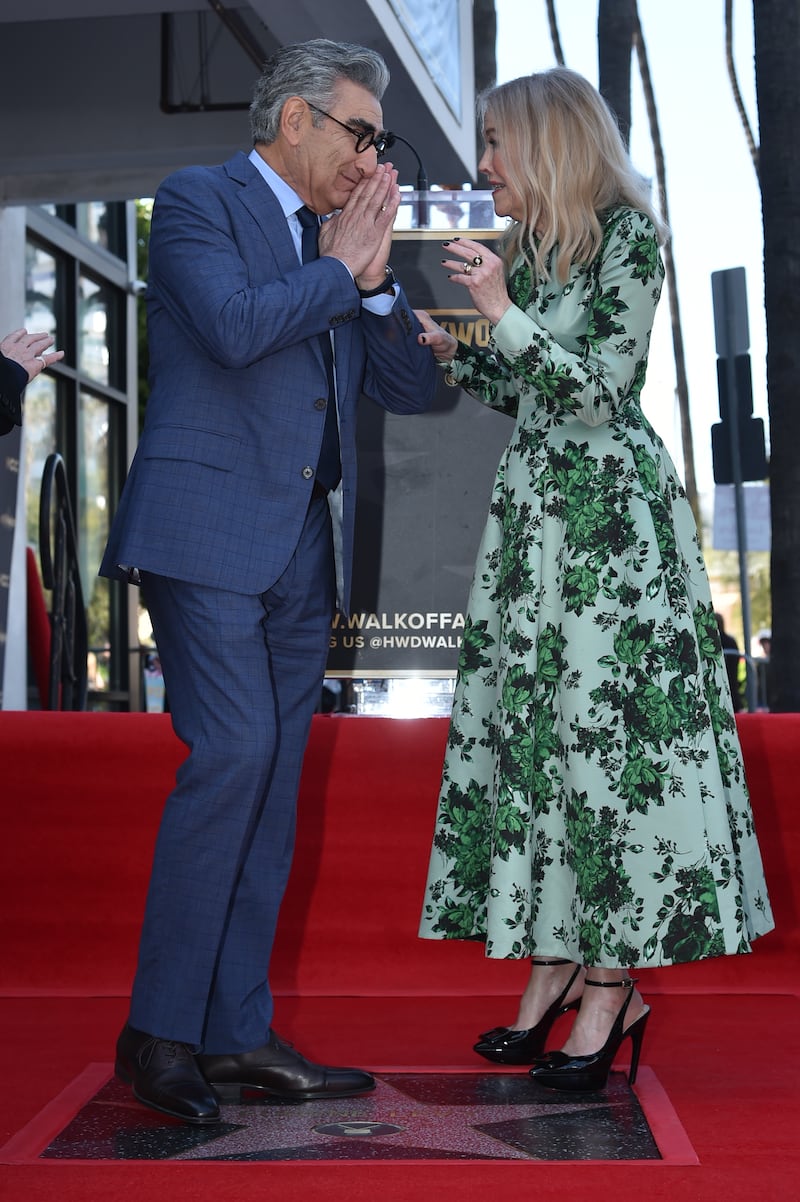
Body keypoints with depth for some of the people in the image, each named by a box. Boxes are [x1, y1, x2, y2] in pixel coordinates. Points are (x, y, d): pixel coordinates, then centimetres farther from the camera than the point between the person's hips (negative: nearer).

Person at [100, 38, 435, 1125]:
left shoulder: (336, 241, 22)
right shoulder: (197, 201, 2)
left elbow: (412, 388, 17)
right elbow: (233, 326, -17)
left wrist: (375, 277, 4)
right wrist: (341, 267, -2)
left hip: (304, 547, 7)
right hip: (210, 530, -7)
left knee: (271, 781, 4)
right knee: (233, 756, -16)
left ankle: (240, 1035, 9)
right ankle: (159, 1029, -6)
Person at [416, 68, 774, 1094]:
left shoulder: (628, 237, -6)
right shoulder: (528, 252, 15)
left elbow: (599, 391, -13)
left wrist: (502, 312, -18)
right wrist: (451, 356, 10)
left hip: (609, 515, -8)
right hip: (532, 510, 8)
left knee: (602, 726, -7)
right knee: (529, 723, 5)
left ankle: (615, 983, 3)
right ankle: (554, 962, 13)